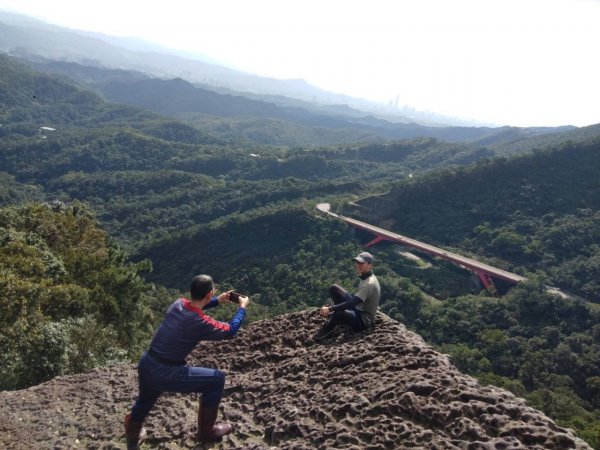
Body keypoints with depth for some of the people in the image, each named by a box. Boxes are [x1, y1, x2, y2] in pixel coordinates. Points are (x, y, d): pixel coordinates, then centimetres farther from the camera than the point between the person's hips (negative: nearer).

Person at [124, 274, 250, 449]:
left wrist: (218, 301, 24)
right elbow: (230, 331, -4)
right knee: (217, 379, 6)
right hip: (164, 374, -7)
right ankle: (206, 431, 21)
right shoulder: (200, 323, -20)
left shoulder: (178, 304, 1)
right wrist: (242, 307, 10)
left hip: (145, 364, 8)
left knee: (146, 398, 38)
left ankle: (133, 434, 58)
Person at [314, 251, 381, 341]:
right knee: (334, 288, 2)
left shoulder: (369, 283, -27)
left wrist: (330, 309, -39)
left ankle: (327, 328, -11)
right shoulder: (366, 277, 3)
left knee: (341, 313, -41)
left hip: (364, 321, -10)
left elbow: (352, 303, -35)